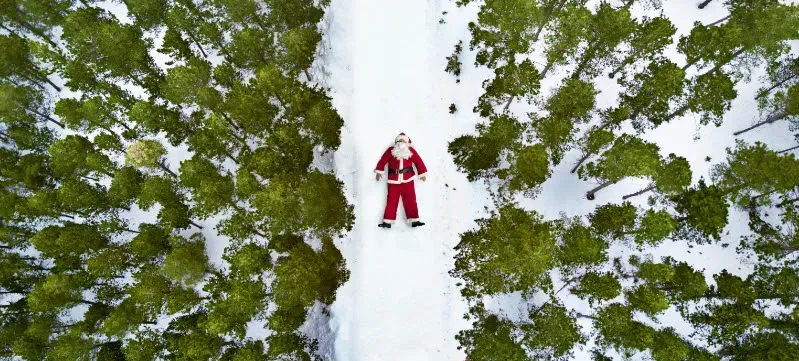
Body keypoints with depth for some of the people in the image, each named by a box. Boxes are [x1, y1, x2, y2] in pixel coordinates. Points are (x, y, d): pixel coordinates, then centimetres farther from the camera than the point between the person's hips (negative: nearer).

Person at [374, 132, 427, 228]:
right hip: (393, 180, 0)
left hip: (407, 180, 1)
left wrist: (422, 173, 8)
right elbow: (383, 160, 7)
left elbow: (418, 161, 8)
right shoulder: (391, 150, 5)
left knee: (410, 200, 1)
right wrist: (379, 171, 5)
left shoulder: (410, 150, 7)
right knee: (391, 200, 1)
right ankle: (387, 221, 5)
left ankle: (414, 220, 5)